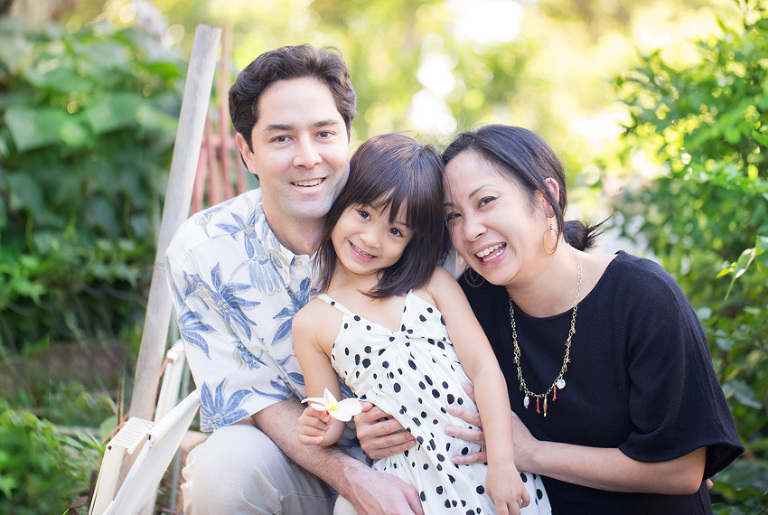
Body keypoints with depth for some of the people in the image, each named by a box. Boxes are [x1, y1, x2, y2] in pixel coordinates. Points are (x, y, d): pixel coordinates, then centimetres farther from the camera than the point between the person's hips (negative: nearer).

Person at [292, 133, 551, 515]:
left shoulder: (434, 284, 6)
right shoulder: (311, 323, 5)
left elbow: (484, 368, -1)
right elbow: (330, 415, 11)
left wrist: (502, 462, -11)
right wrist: (323, 430, -13)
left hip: (486, 457, 1)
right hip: (411, 474, 0)